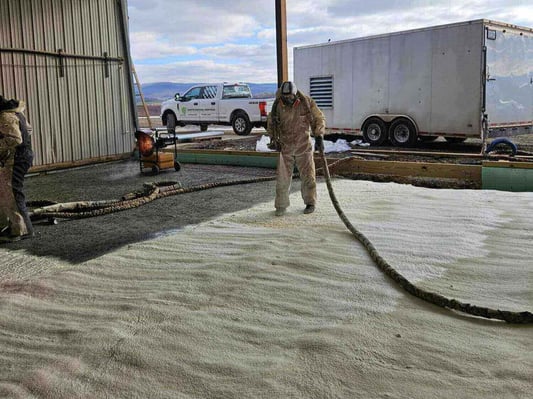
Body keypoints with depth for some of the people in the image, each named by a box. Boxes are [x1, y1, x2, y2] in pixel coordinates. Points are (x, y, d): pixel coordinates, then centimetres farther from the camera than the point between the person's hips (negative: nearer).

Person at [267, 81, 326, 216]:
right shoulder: (278, 105, -6)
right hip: (285, 147, 1)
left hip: (304, 146, -1)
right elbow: (271, 123, 10)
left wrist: (319, 136, -11)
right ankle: (281, 205, 12)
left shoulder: (306, 102, -12)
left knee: (308, 175, 3)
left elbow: (319, 119, -1)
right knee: (283, 177, 0)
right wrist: (274, 139, -1)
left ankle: (310, 203, 20)